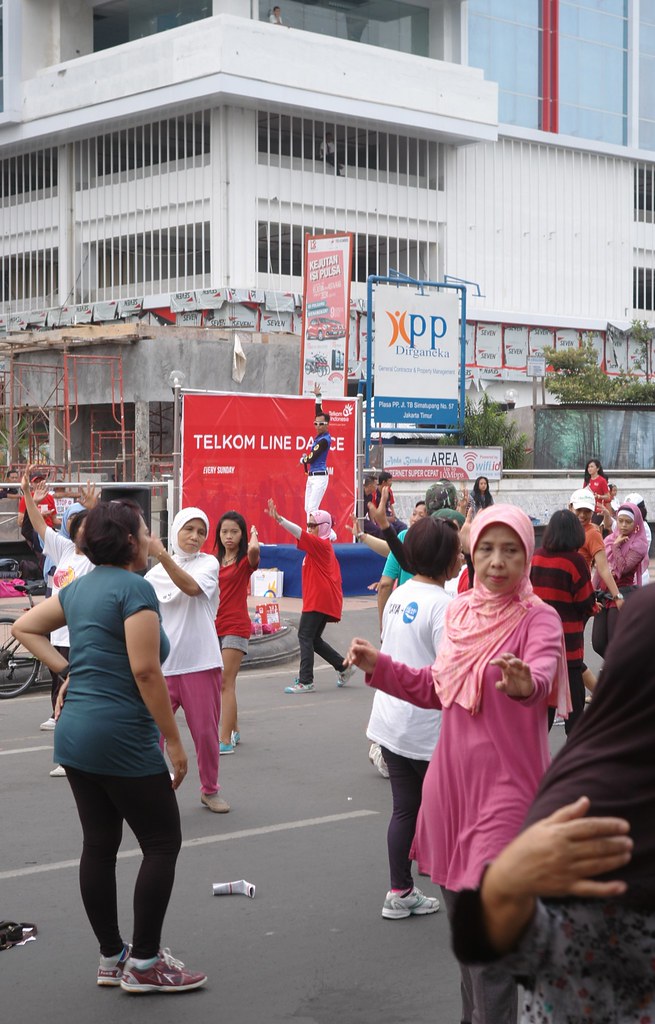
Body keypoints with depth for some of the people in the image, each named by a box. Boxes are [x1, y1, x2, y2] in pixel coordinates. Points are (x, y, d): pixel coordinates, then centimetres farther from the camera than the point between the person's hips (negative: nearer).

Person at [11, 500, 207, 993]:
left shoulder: (79, 588, 10)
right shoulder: (135, 588, -15)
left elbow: (24, 627, 18)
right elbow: (145, 671, -20)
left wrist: (66, 670, 11)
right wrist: (174, 741, -15)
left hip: (75, 736, 8)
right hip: (123, 740, -8)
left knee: (100, 845, 13)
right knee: (163, 842, 3)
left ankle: (111, 957, 23)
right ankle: (144, 963, 6)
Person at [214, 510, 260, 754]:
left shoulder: (245, 560, -6)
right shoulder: (215, 561, 11)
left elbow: (254, 549, -30)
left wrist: (253, 535, -10)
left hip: (236, 627, -7)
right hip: (214, 626, 7)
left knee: (226, 683, -12)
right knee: (222, 683, 14)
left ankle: (225, 740, -14)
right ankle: (234, 731, 29)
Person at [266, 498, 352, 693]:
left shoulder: (320, 544, -11)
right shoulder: (324, 545, 19)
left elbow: (300, 533, -26)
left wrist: (279, 519, -37)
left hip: (318, 601, -10)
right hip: (326, 600, 10)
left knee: (305, 637, -10)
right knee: (314, 639, 15)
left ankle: (305, 682, -12)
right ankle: (343, 667, 22)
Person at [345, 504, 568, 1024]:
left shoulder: (538, 619, -12)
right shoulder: (460, 611, 6)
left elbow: (543, 671, -34)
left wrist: (525, 684, -56)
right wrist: (378, 664, 9)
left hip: (507, 786, -6)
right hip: (453, 780, 7)